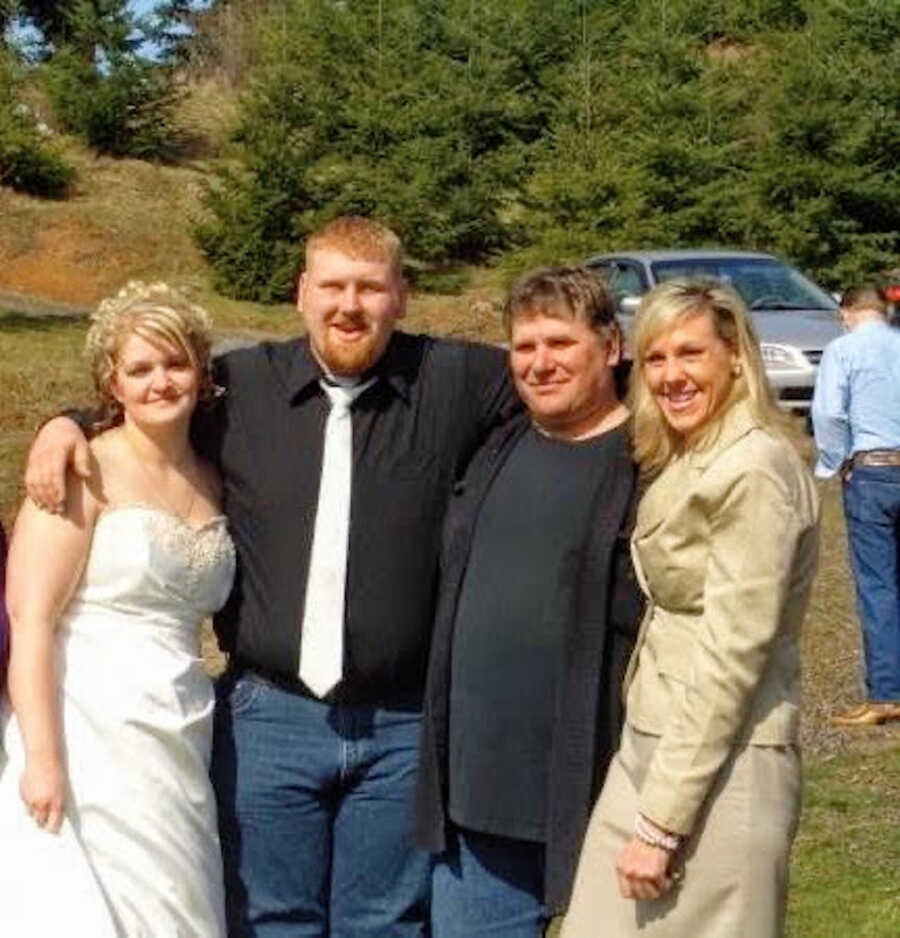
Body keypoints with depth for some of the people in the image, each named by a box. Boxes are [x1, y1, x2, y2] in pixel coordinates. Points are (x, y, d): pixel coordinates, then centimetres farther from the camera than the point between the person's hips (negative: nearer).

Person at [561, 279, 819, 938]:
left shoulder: (755, 469, -15)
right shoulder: (683, 463, 12)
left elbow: (732, 653, -19)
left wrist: (662, 822, -17)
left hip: (719, 769, -8)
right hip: (649, 747, 8)